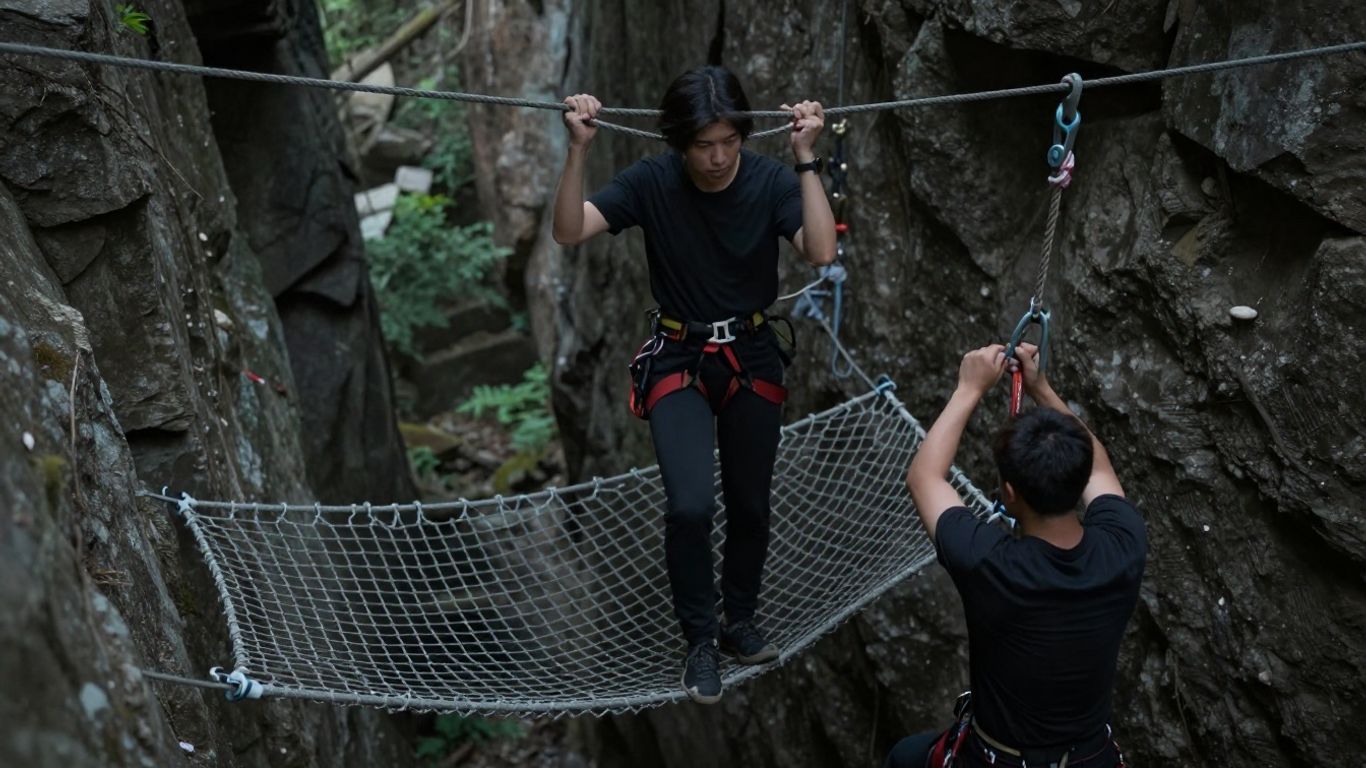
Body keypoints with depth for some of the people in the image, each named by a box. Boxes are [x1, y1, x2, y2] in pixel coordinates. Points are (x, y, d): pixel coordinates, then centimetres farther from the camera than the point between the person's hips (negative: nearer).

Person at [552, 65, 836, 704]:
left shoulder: (770, 181, -12)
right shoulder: (652, 181, -13)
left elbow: (821, 252, -26)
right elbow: (569, 232, -20)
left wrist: (807, 159, -30)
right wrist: (578, 149, -31)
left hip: (752, 358, 2)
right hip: (679, 360, -1)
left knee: (749, 506, 13)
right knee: (690, 505, -18)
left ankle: (741, 622, 38)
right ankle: (700, 641, 6)